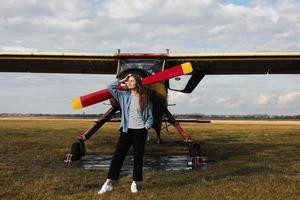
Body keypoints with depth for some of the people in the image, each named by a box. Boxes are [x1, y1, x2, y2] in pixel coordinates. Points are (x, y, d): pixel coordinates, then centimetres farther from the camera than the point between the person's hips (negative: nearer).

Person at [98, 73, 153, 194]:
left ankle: (135, 183, 16)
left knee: (138, 158, 5)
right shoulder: (124, 96, 7)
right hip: (126, 130, 1)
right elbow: (110, 88, 2)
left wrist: (146, 127, -10)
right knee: (118, 155, -2)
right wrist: (121, 81, 3)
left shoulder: (145, 98, 2)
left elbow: (150, 116, 4)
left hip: (140, 132, -1)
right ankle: (108, 183, -1)